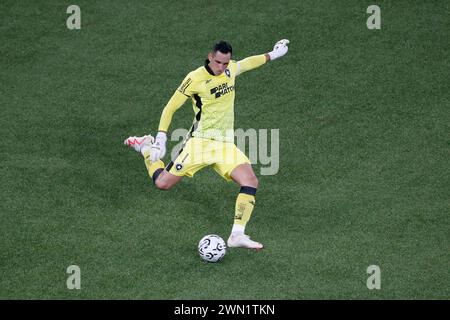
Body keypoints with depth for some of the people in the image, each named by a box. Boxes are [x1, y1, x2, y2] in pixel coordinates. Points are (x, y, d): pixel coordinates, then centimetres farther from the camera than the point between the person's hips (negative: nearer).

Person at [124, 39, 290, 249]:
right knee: (162, 183, -5)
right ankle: (146, 147, 25)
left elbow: (247, 63, 31)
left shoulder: (230, 69, 4)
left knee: (251, 182, -19)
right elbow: (170, 108, -7)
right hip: (200, 142, -4)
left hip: (225, 144, 4)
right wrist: (161, 138, -13)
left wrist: (272, 55, 36)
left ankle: (237, 235, -18)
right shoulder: (196, 78, -13)